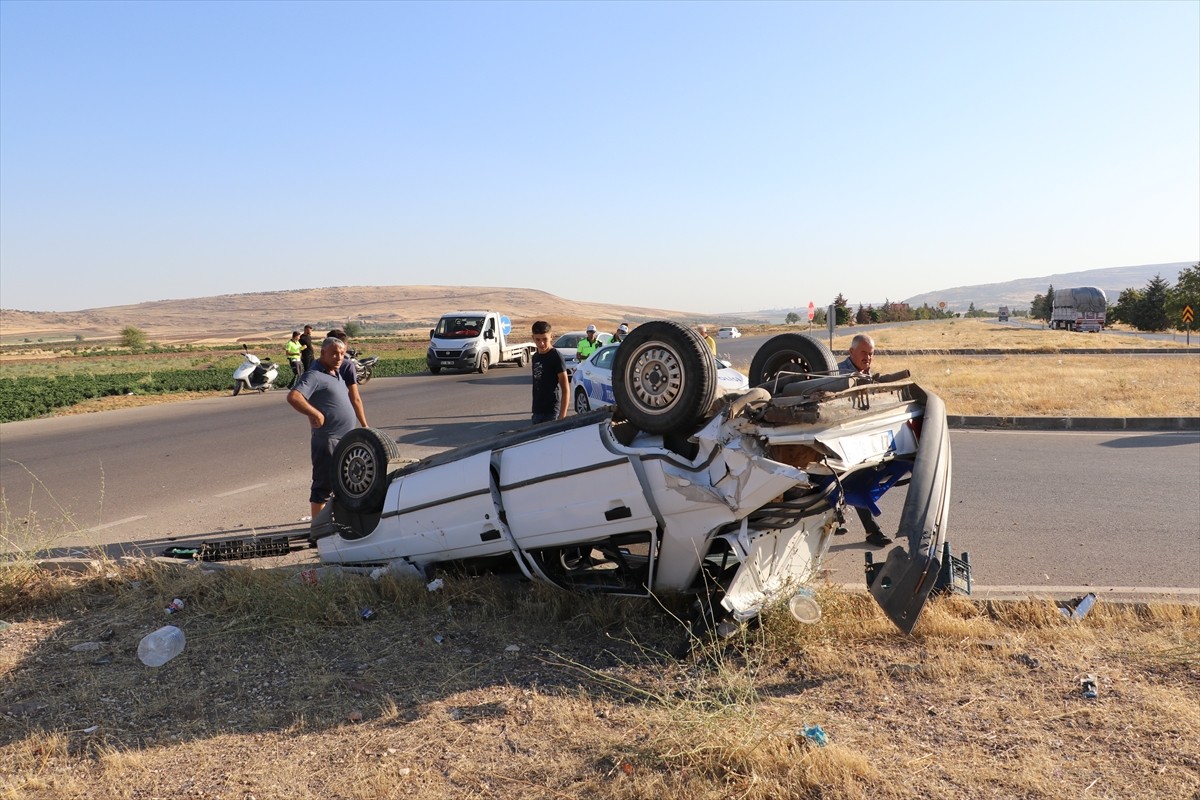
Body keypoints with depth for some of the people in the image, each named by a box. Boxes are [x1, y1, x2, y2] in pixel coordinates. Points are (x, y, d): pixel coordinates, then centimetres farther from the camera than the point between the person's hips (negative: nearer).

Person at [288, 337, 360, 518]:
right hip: (328, 441, -10)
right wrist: (316, 414, -25)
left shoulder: (335, 373, 13)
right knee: (324, 486, -1)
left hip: (345, 440, 10)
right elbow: (293, 397, -30)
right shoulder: (314, 375, -15)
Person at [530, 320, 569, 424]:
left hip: (552, 412, -7)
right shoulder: (535, 357, 12)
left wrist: (562, 415, -17)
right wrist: (534, 412, 18)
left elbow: (565, 389, -11)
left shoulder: (555, 357, -10)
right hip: (537, 411, 7)